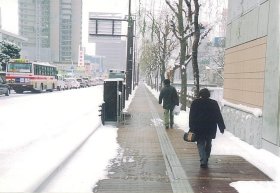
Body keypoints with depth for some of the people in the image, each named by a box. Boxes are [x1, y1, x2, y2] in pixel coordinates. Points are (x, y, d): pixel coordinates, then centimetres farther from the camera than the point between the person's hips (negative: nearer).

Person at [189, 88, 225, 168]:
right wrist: (222, 127, 7)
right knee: (208, 144, 17)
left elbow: (191, 116, -2)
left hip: (199, 128, -2)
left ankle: (203, 161, -12)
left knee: (201, 144, 3)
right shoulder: (214, 103, 4)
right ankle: (206, 160, 25)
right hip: (211, 128, 2)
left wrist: (191, 128, -1)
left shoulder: (195, 103, 1)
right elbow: (219, 116, 4)